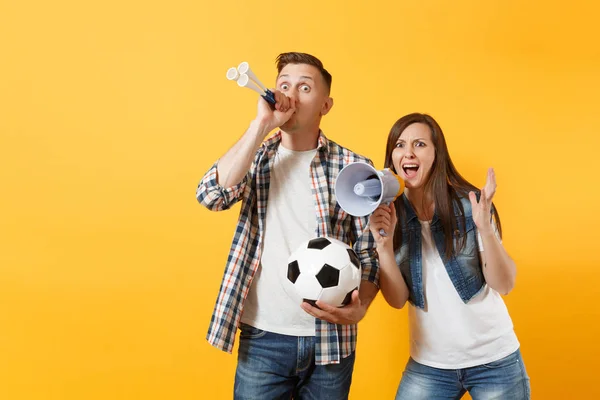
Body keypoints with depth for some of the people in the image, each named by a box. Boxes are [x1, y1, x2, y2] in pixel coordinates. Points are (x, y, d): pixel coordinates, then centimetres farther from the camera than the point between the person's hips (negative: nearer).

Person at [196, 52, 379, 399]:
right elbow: (212, 195, -14)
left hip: (330, 340, 0)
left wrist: (359, 307, -18)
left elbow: (370, 251, 0)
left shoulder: (354, 167, 0)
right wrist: (262, 124, -14)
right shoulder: (255, 158, 5)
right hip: (262, 337, 1)